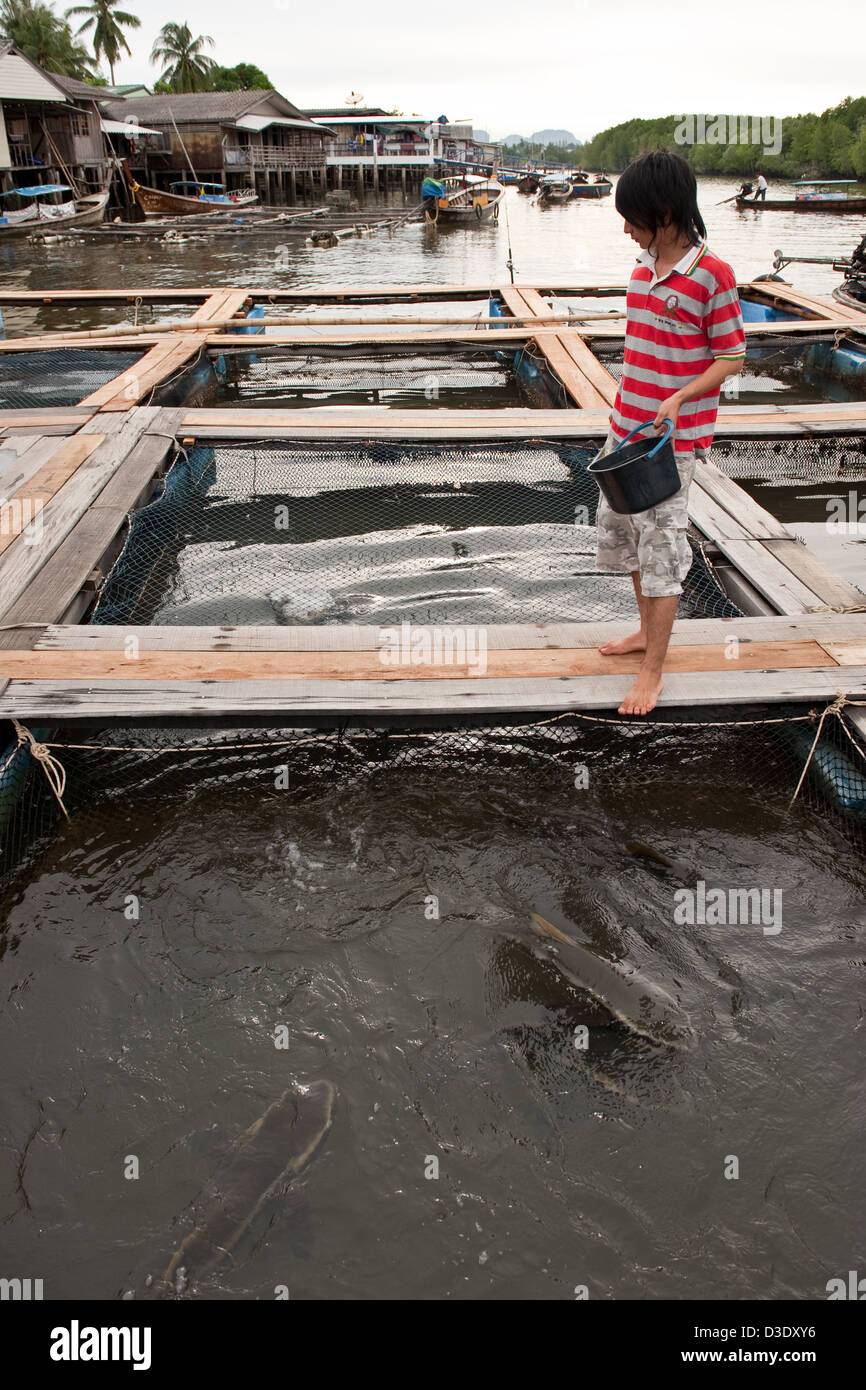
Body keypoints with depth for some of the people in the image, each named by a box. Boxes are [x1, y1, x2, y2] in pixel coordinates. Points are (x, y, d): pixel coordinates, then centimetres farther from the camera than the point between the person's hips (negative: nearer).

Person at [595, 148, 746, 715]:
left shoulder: (711, 274, -14)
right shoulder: (644, 268, 10)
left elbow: (731, 359, -12)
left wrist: (678, 398, -25)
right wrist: (624, 413, 18)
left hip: (675, 437, -8)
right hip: (628, 426, 9)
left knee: (661, 544, -5)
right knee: (619, 525, 16)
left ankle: (652, 672, 4)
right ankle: (648, 631, 36)